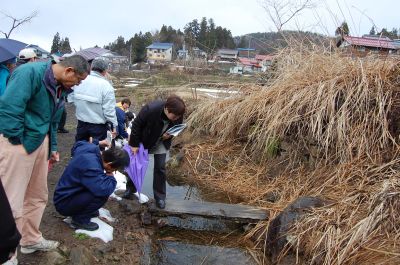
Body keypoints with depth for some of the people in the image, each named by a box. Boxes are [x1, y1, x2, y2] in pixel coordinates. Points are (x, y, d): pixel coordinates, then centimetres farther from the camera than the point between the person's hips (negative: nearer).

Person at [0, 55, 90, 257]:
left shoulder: (61, 87, 11)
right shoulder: (31, 72, -17)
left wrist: (52, 147, 21)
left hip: (40, 141, 9)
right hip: (17, 141, -9)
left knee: (37, 197, 18)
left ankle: (30, 240, 35)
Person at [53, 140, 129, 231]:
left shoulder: (90, 148, -8)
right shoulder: (91, 166, -35)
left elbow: (78, 144, 16)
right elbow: (104, 190, -43)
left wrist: (97, 142, 30)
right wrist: (110, 176, -22)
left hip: (65, 194, 10)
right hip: (64, 204, -10)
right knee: (102, 194, -28)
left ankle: (82, 210, 16)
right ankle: (80, 219, -7)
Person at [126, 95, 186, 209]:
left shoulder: (178, 115, -27)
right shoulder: (150, 109, -39)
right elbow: (136, 125, -25)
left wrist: (170, 135, -24)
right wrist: (134, 144, -17)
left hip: (161, 144, 2)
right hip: (144, 141, -2)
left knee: (160, 168, 2)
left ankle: (160, 196, 16)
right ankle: (130, 188, 35)